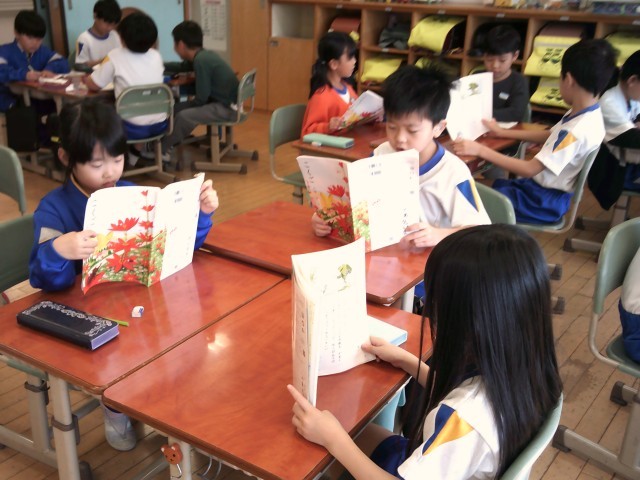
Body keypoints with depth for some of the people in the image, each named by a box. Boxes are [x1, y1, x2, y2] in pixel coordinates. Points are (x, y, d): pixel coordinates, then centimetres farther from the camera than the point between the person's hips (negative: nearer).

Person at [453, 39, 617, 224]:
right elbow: (549, 135, 14)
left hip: (544, 202, -9)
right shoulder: (589, 114, -1)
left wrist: (481, 150, -26)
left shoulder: (577, 131, -30)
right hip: (541, 187, 9)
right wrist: (502, 132, 16)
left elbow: (529, 169, -29)